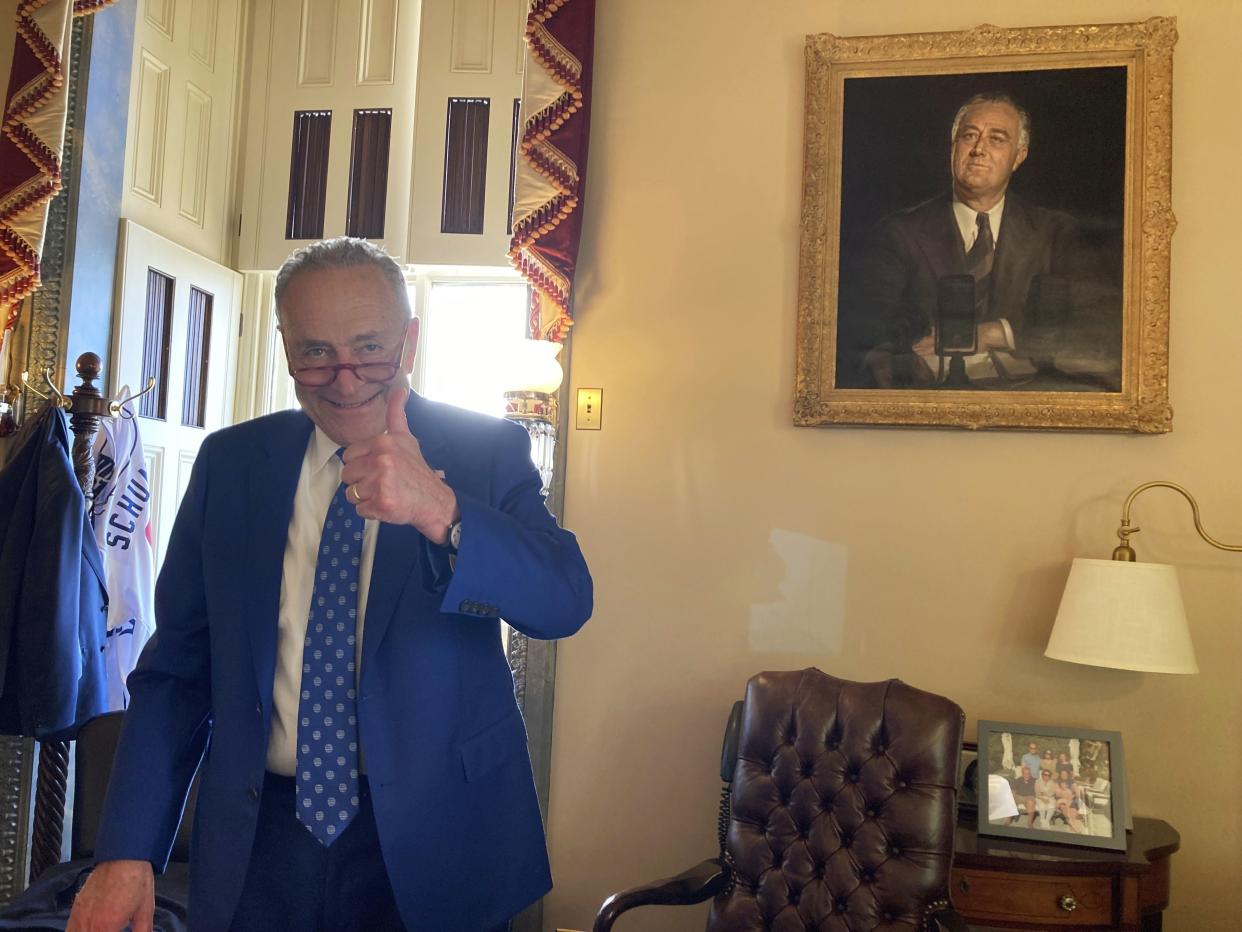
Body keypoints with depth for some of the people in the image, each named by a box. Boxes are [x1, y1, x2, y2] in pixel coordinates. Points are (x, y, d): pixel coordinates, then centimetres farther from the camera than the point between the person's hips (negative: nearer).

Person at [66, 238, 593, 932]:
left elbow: (566, 601, -21)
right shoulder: (229, 464, 2)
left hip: (431, 847, -2)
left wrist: (438, 511, -38)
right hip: (256, 848, 3)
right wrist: (128, 850, -3)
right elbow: (177, 667, 4)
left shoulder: (489, 452, -6)